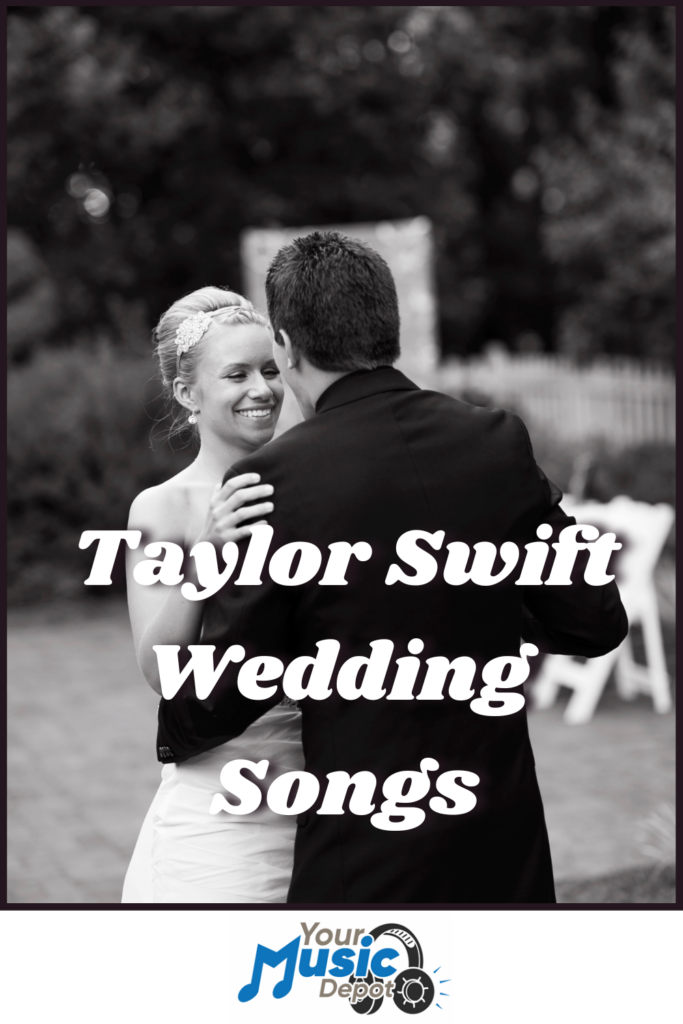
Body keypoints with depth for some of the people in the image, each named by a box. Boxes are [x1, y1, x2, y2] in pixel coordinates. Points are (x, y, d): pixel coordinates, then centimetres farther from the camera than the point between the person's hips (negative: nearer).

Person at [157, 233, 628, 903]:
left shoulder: (271, 479, -13)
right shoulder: (499, 443, -3)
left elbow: (228, 694, -7)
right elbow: (595, 621, 0)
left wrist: (174, 734, 14)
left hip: (364, 852, -4)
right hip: (504, 838, 4)